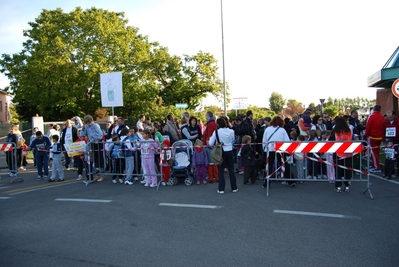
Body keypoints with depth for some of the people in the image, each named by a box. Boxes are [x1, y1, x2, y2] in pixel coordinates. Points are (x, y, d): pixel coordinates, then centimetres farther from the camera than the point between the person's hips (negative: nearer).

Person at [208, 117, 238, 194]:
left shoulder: (216, 132, -13)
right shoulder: (231, 131, -7)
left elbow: (211, 143, -7)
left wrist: (211, 138, 9)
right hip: (229, 152, 2)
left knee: (220, 170, 7)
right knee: (231, 170, 12)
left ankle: (221, 189, 7)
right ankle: (234, 188, 19)